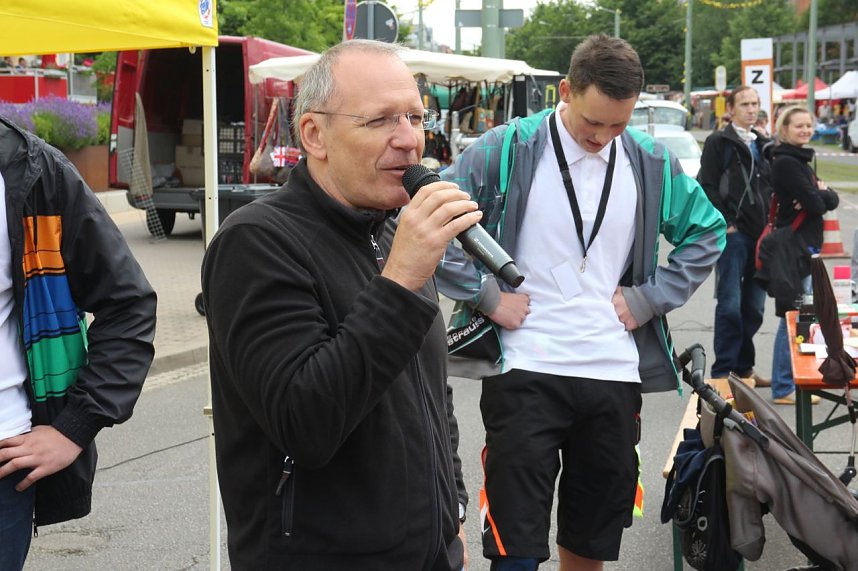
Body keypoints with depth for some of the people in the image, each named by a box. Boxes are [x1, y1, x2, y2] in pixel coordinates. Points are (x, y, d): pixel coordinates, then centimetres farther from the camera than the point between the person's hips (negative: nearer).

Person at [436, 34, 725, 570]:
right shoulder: (507, 149, -8)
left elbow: (707, 232, 17)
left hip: (616, 373, 4)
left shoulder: (652, 161, 4)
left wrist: (649, 298, 5)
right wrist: (486, 296, -9)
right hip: (525, 371, -4)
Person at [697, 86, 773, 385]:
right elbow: (708, 188, -8)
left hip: (761, 234, 6)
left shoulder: (763, 145, 18)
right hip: (733, 234, -6)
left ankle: (744, 368, 20)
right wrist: (725, 223, -13)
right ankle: (723, 371, -1)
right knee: (730, 303, -7)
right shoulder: (718, 142, -1)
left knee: (754, 305, 10)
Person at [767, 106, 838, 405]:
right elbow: (815, 204, -20)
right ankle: (784, 388, -2)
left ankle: (797, 378, 23)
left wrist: (819, 193, -11)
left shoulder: (801, 161, 17)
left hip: (808, 245, 10)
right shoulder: (785, 162, -13)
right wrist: (821, 194, 1)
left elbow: (832, 200, 10)